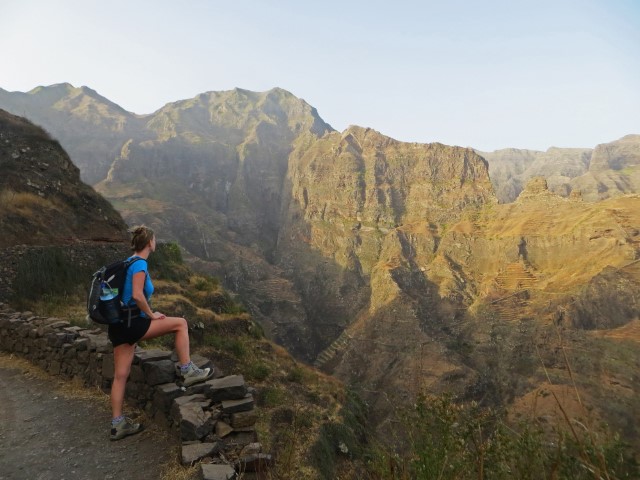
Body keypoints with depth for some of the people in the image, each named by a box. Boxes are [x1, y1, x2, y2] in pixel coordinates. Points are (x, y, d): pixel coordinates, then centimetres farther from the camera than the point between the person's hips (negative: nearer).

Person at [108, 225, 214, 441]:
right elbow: (137, 295, -24)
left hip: (118, 326, 9)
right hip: (131, 324, -9)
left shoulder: (129, 262, 14)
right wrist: (151, 315, -10)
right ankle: (188, 372, 5)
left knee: (120, 375, 12)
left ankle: (118, 424, 21)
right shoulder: (140, 264, -13)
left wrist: (147, 315, 20)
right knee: (180, 324, 2)